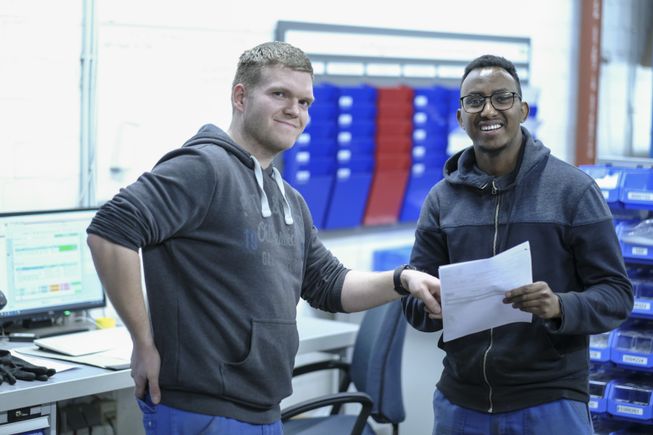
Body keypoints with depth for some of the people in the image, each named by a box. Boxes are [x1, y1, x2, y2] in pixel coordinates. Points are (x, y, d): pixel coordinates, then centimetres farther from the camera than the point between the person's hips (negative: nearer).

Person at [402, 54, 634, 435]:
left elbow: (616, 294, -6)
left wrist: (560, 307, -25)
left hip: (549, 403, -3)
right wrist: (435, 306, -16)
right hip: (460, 403, 3)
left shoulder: (573, 189, -4)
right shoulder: (442, 199, 6)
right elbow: (414, 303, 6)